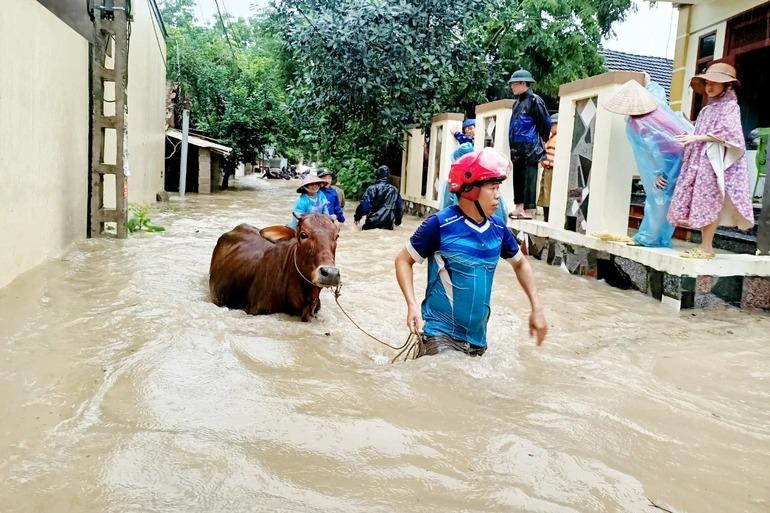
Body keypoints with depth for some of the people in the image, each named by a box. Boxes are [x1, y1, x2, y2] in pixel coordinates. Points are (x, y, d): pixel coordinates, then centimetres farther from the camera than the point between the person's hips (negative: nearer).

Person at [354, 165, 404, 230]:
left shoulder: (372, 189, -10)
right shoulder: (394, 191, 4)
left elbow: (364, 206, -14)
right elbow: (400, 207, 11)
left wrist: (357, 216, 4)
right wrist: (398, 220, 28)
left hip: (372, 225, -3)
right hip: (388, 226, 3)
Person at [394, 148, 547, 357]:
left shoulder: (497, 227, 2)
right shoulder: (440, 224, -14)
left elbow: (520, 263, 18)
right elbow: (404, 260, -5)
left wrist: (536, 308, 12)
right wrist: (412, 305, -18)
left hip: (477, 338, 6)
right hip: (441, 334, -6)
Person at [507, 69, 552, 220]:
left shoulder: (534, 100, -7)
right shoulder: (517, 102, 17)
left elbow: (546, 123, -8)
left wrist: (540, 143, -2)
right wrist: (513, 147, 18)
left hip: (530, 149, -9)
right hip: (517, 149, 9)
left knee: (529, 179, -7)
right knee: (518, 178, 10)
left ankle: (529, 210, -6)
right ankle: (519, 208, 17)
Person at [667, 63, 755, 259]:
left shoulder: (730, 106, 0)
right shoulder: (707, 109, 22)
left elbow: (727, 132, -13)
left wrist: (697, 137, -15)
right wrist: (690, 138, 6)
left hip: (715, 161, -7)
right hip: (700, 161, 7)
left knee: (709, 202, -10)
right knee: (702, 203, 4)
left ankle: (707, 247, -8)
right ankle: (704, 245, 7)